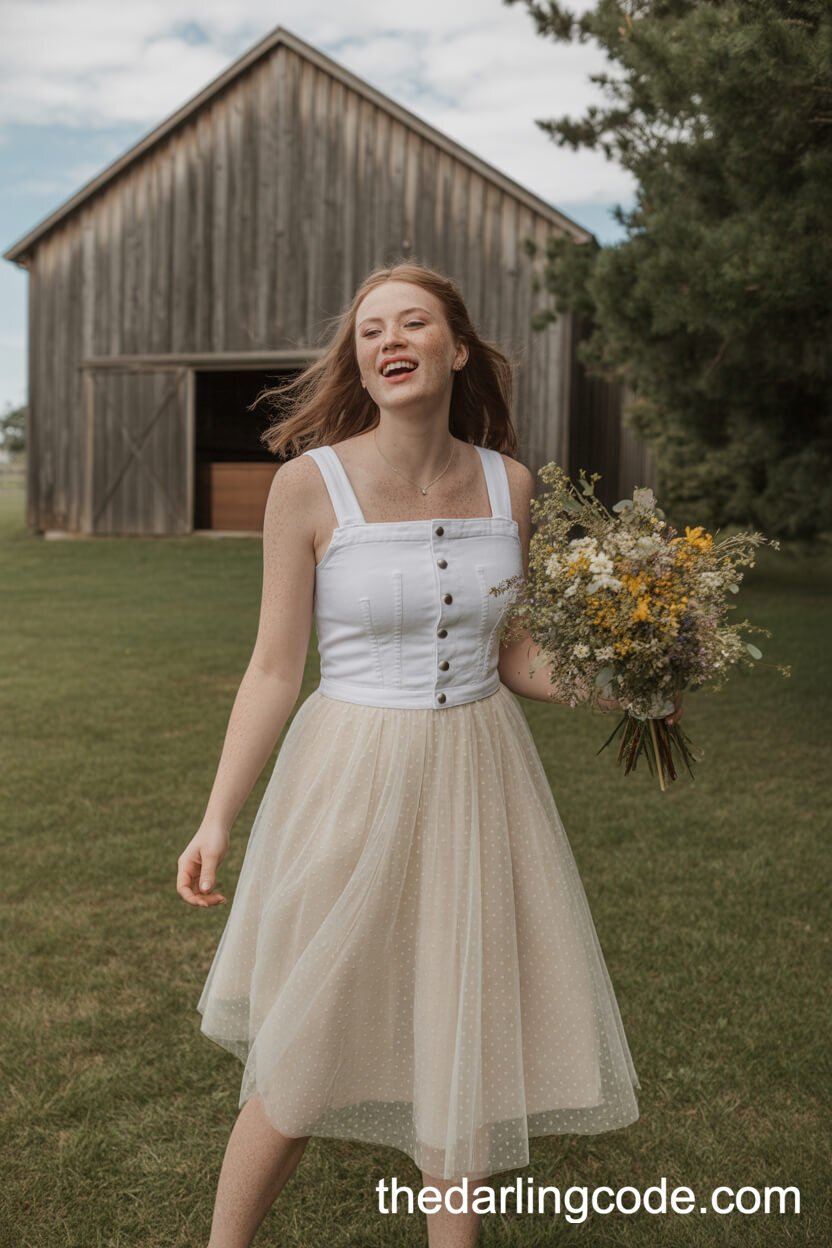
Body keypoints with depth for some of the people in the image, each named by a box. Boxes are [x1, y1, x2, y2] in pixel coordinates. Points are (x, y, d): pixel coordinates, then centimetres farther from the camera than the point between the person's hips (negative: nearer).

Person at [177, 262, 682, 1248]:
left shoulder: (508, 484, 1)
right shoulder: (309, 483, -10)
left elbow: (514, 657, 8)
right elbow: (274, 669, -8)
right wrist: (217, 818, -14)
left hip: (480, 779, 4)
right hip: (352, 786, -3)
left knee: (466, 1042, 14)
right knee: (308, 1064, 8)